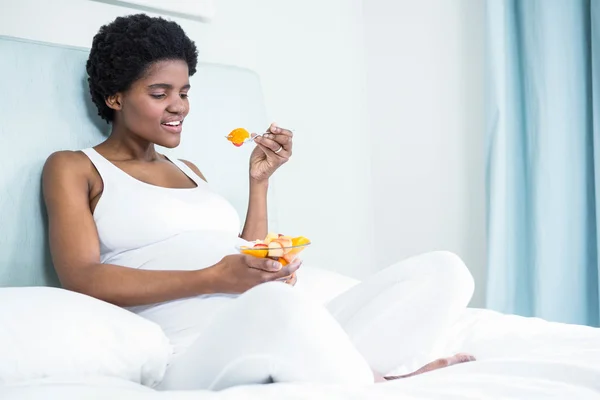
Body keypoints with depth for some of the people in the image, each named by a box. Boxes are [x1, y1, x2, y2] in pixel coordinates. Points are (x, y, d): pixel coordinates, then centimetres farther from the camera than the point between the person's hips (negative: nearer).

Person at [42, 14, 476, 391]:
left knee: (444, 269, -10)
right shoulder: (72, 169, 12)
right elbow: (82, 279, -7)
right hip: (194, 355, -7)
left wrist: (260, 180, 16)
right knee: (277, 302, -43)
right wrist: (214, 278, -16)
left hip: (290, 337, 7)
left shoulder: (188, 171, 29)